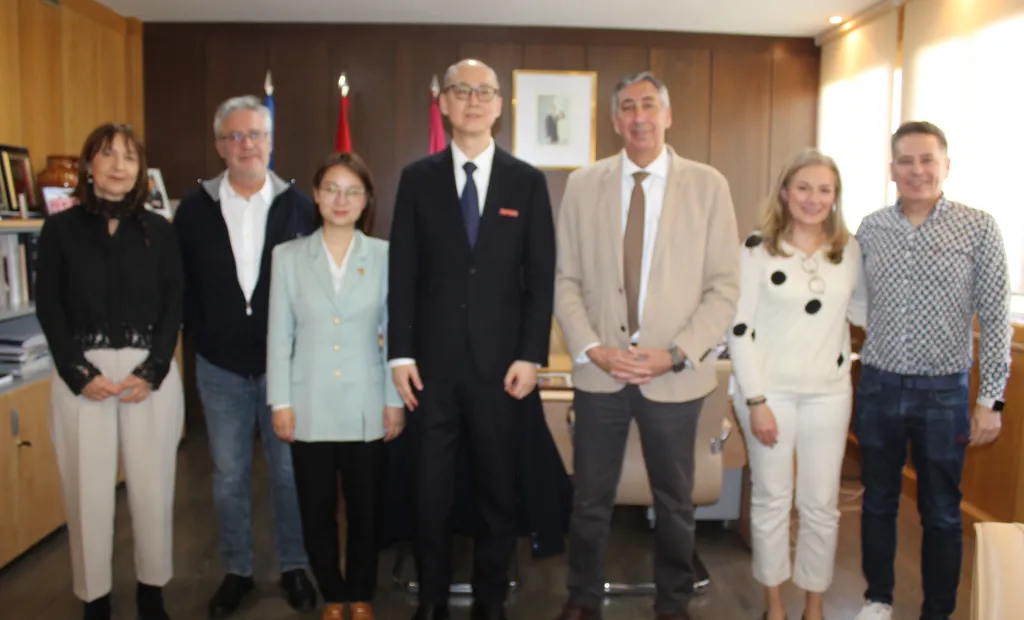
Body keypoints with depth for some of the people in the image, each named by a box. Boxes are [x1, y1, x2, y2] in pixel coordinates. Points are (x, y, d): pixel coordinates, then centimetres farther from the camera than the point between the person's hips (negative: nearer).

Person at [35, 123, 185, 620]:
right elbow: (48, 308, 0)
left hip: (151, 372, 1)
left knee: (153, 487, 6)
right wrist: (80, 373, -11)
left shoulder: (159, 230, 7)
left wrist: (152, 371, -9)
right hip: (82, 373, -1)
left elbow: (174, 304, 3)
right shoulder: (60, 229, 4)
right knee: (88, 491, 4)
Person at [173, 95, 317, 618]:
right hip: (221, 367, 2)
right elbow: (181, 284, 5)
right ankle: (236, 570, 28)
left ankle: (293, 567, 26)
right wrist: (202, 337, 0)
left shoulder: (298, 205, -3)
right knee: (228, 476, 12)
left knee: (289, 471, 9)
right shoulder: (194, 208, 1)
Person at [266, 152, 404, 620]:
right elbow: (279, 335, 2)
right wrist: (280, 402, -1)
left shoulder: (384, 256, -1)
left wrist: (395, 400, -1)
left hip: (366, 407, 0)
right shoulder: (288, 256, 2)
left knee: (364, 509, 10)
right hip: (311, 407, 1)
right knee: (316, 511, 10)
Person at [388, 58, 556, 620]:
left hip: (500, 362, 0)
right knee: (429, 489, 10)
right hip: (433, 361, 1)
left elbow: (542, 276, 1)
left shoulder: (527, 181, 3)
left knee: (498, 489, 11)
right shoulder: (418, 178, 4)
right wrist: (400, 354, -3)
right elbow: (402, 273, 2)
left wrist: (531, 356, -6)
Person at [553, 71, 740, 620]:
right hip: (599, 370, 1)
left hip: (675, 375, 0)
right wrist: (592, 349, -10)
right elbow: (566, 280, 2)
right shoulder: (582, 184, 3)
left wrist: (676, 354, -12)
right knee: (590, 501, 12)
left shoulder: (708, 185, -1)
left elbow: (724, 286, -3)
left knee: (675, 503, 15)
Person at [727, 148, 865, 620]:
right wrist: (756, 400, -13)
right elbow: (739, 327, -10)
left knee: (822, 504, 10)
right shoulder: (758, 248, -7)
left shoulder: (849, 249, 4)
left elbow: (861, 311, 18)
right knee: (771, 499, 10)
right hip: (769, 389, -3)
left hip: (829, 392, 3)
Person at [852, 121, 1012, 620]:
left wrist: (990, 399, -6)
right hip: (879, 387, 3)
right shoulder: (870, 229, 3)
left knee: (941, 513, 10)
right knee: (878, 502, 15)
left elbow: (994, 320, -4)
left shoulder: (978, 229, -5)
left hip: (944, 392, -2)